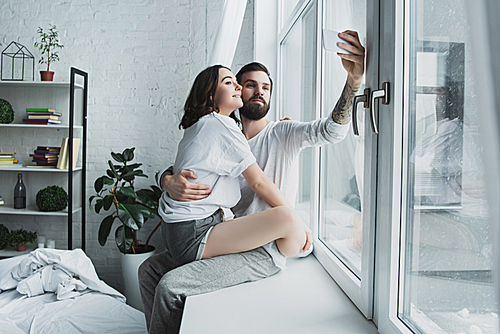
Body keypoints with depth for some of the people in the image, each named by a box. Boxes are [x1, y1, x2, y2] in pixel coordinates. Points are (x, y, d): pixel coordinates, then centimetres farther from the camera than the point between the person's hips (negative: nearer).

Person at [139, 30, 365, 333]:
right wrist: (170, 183, -16)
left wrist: (354, 79, -41)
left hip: (264, 251, -6)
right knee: (150, 269, 5)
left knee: (170, 285, -18)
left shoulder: (283, 133, -3)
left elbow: (333, 130, -22)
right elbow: (171, 172, 11)